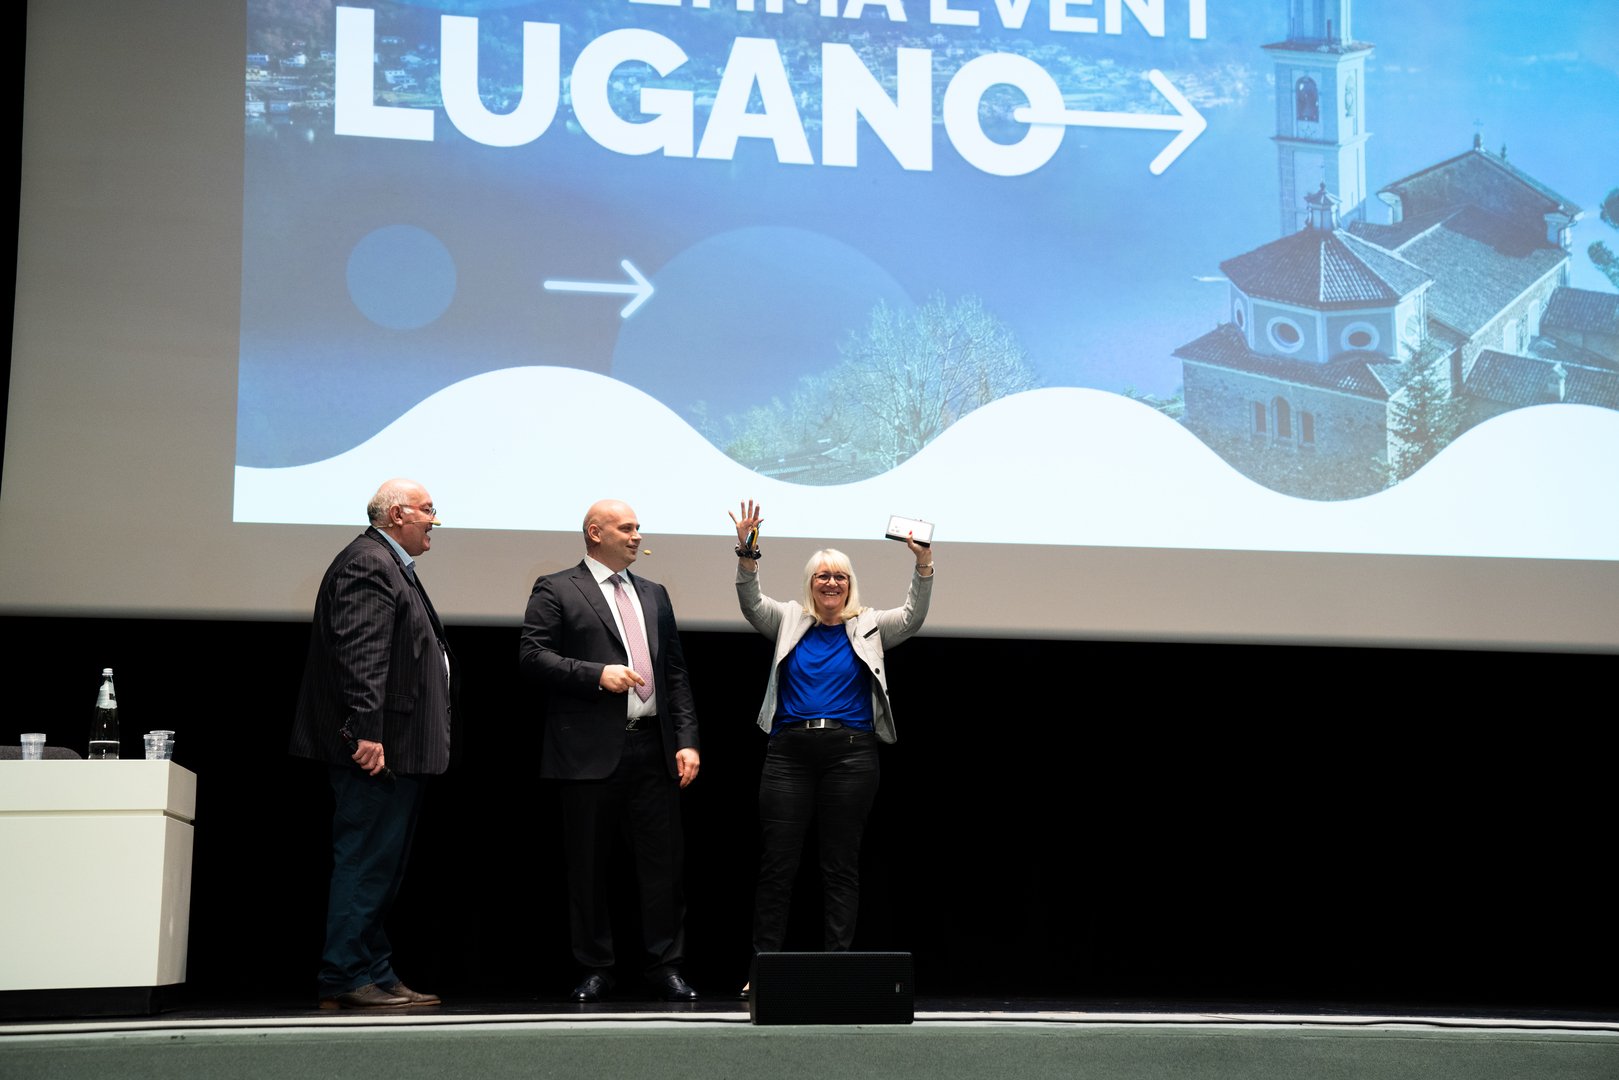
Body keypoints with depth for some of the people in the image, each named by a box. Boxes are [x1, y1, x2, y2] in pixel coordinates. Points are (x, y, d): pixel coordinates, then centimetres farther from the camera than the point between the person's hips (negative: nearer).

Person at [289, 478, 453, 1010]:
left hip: (396, 751, 11)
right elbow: (358, 654, -22)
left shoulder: (392, 567, 22)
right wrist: (367, 731, -28)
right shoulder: (367, 564, -12)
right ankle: (345, 980, -5)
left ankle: (376, 976, 19)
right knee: (365, 863, -8)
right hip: (376, 748, -11)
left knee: (380, 868, 13)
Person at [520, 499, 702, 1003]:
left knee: (663, 862, 2)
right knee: (588, 866, 3)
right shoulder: (556, 590, 3)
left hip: (653, 750, 4)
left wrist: (686, 741, 7)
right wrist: (597, 674, -16)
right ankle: (595, 971, 13)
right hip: (592, 750, -4)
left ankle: (665, 968, 10)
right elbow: (533, 655, -7)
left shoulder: (654, 595, 19)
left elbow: (675, 673, 16)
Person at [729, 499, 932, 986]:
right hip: (790, 750, 1)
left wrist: (924, 564, -17)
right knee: (776, 863, -1)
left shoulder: (869, 626, 11)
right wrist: (747, 552, -17)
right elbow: (751, 603, -1)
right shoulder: (790, 621, 12)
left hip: (851, 753, 0)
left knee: (842, 865, 3)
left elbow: (913, 617, -2)